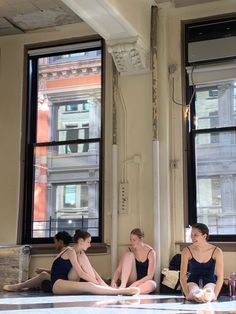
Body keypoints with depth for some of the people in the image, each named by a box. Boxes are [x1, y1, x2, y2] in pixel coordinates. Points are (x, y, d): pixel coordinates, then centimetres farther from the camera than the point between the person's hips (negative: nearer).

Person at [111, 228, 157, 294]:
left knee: (152, 285, -40)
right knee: (129, 254, -23)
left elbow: (150, 276, -18)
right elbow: (118, 270, -9)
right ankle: (122, 285, -33)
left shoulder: (150, 252, -13)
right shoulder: (130, 251, -5)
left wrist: (136, 283, -32)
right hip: (131, 280, 2)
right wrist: (113, 281, -29)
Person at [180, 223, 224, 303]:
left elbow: (220, 276, -11)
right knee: (196, 294, -38)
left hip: (210, 282, 0)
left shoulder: (216, 251, -13)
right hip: (192, 282, 0)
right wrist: (187, 294, -23)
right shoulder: (187, 251, -12)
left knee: (207, 296, -37)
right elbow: (182, 276, -10)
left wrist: (215, 295, -25)